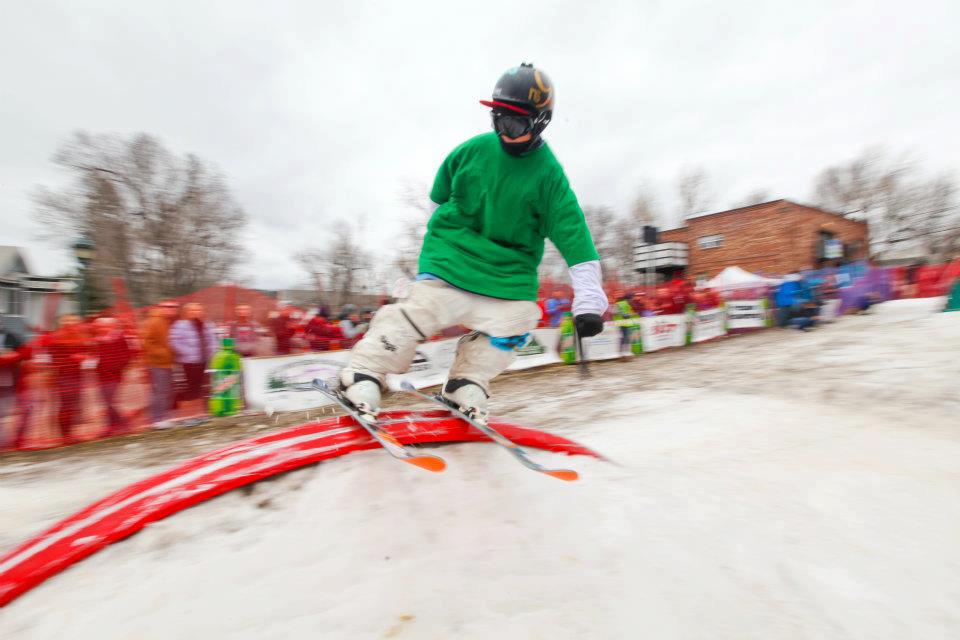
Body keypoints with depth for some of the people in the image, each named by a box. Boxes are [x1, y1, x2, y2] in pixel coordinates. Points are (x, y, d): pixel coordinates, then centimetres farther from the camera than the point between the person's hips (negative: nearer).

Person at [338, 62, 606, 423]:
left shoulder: (549, 174, -8)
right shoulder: (473, 150, -4)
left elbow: (573, 234, -14)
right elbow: (440, 195, 15)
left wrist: (589, 299, -21)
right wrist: (439, 231, 26)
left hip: (508, 264, 2)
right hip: (453, 248, -1)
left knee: (517, 317, -14)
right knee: (425, 307, -17)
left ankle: (466, 385, 0)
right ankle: (363, 373, -7)